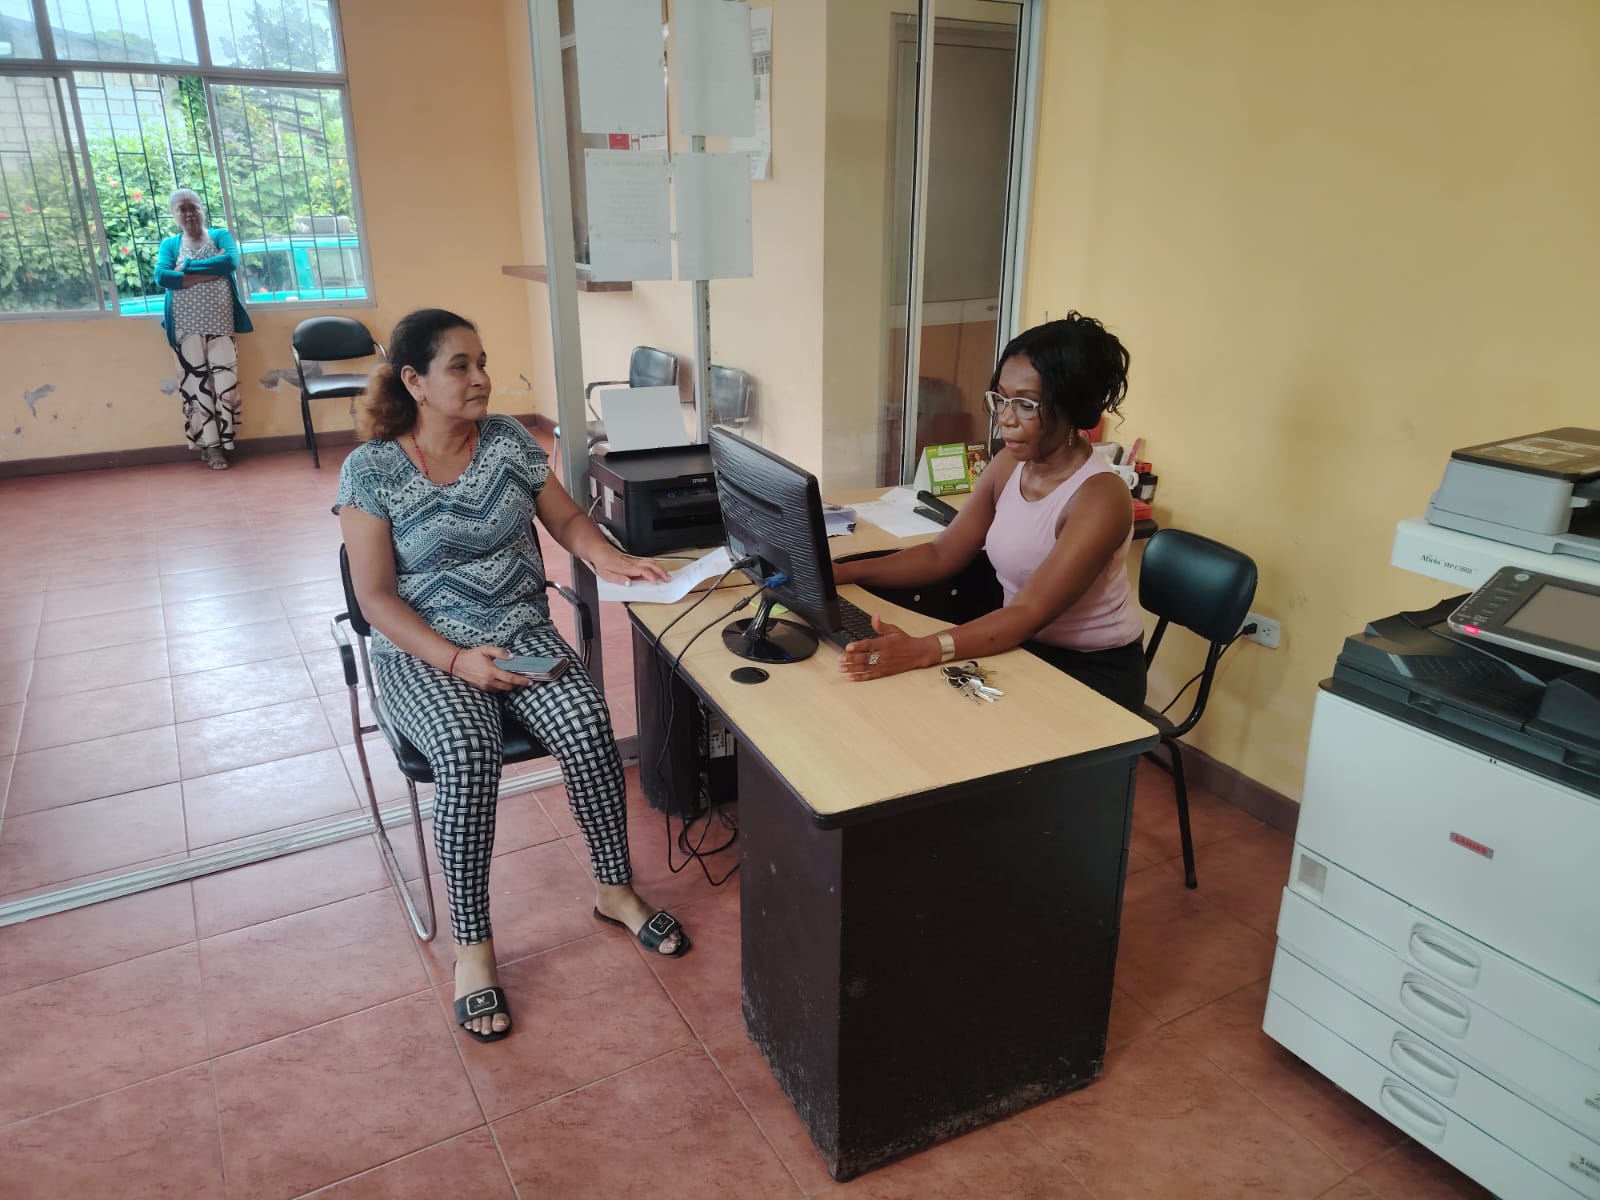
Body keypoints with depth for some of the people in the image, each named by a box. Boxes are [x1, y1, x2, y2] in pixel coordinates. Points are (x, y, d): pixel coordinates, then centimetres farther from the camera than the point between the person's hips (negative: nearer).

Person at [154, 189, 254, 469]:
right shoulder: (169, 244, 9)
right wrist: (212, 270, -14)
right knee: (196, 385, -1)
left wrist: (188, 267, -11)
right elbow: (161, 277, -10)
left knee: (225, 383, -3)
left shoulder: (221, 236, 9)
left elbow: (231, 262, -12)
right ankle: (210, 445, 5)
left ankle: (220, 443, 7)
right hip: (187, 327, 0)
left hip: (220, 324, 0)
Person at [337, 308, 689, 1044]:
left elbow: (568, 521, 9)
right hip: (425, 651, -3)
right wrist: (456, 659, -21)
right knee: (467, 755, -33)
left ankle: (615, 891, -2)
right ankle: (472, 948, -14)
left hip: (522, 630, 3)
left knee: (587, 724, -25)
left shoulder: (509, 440, 3)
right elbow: (377, 597, -9)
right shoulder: (372, 469, -8)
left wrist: (616, 563, -12)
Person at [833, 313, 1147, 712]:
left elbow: (1030, 612, -33)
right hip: (1026, 647, 6)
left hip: (1095, 671, -6)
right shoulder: (1010, 464, -2)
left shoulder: (1100, 497, -25)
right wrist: (840, 572, -14)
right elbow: (941, 555, 0)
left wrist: (922, 651, -47)